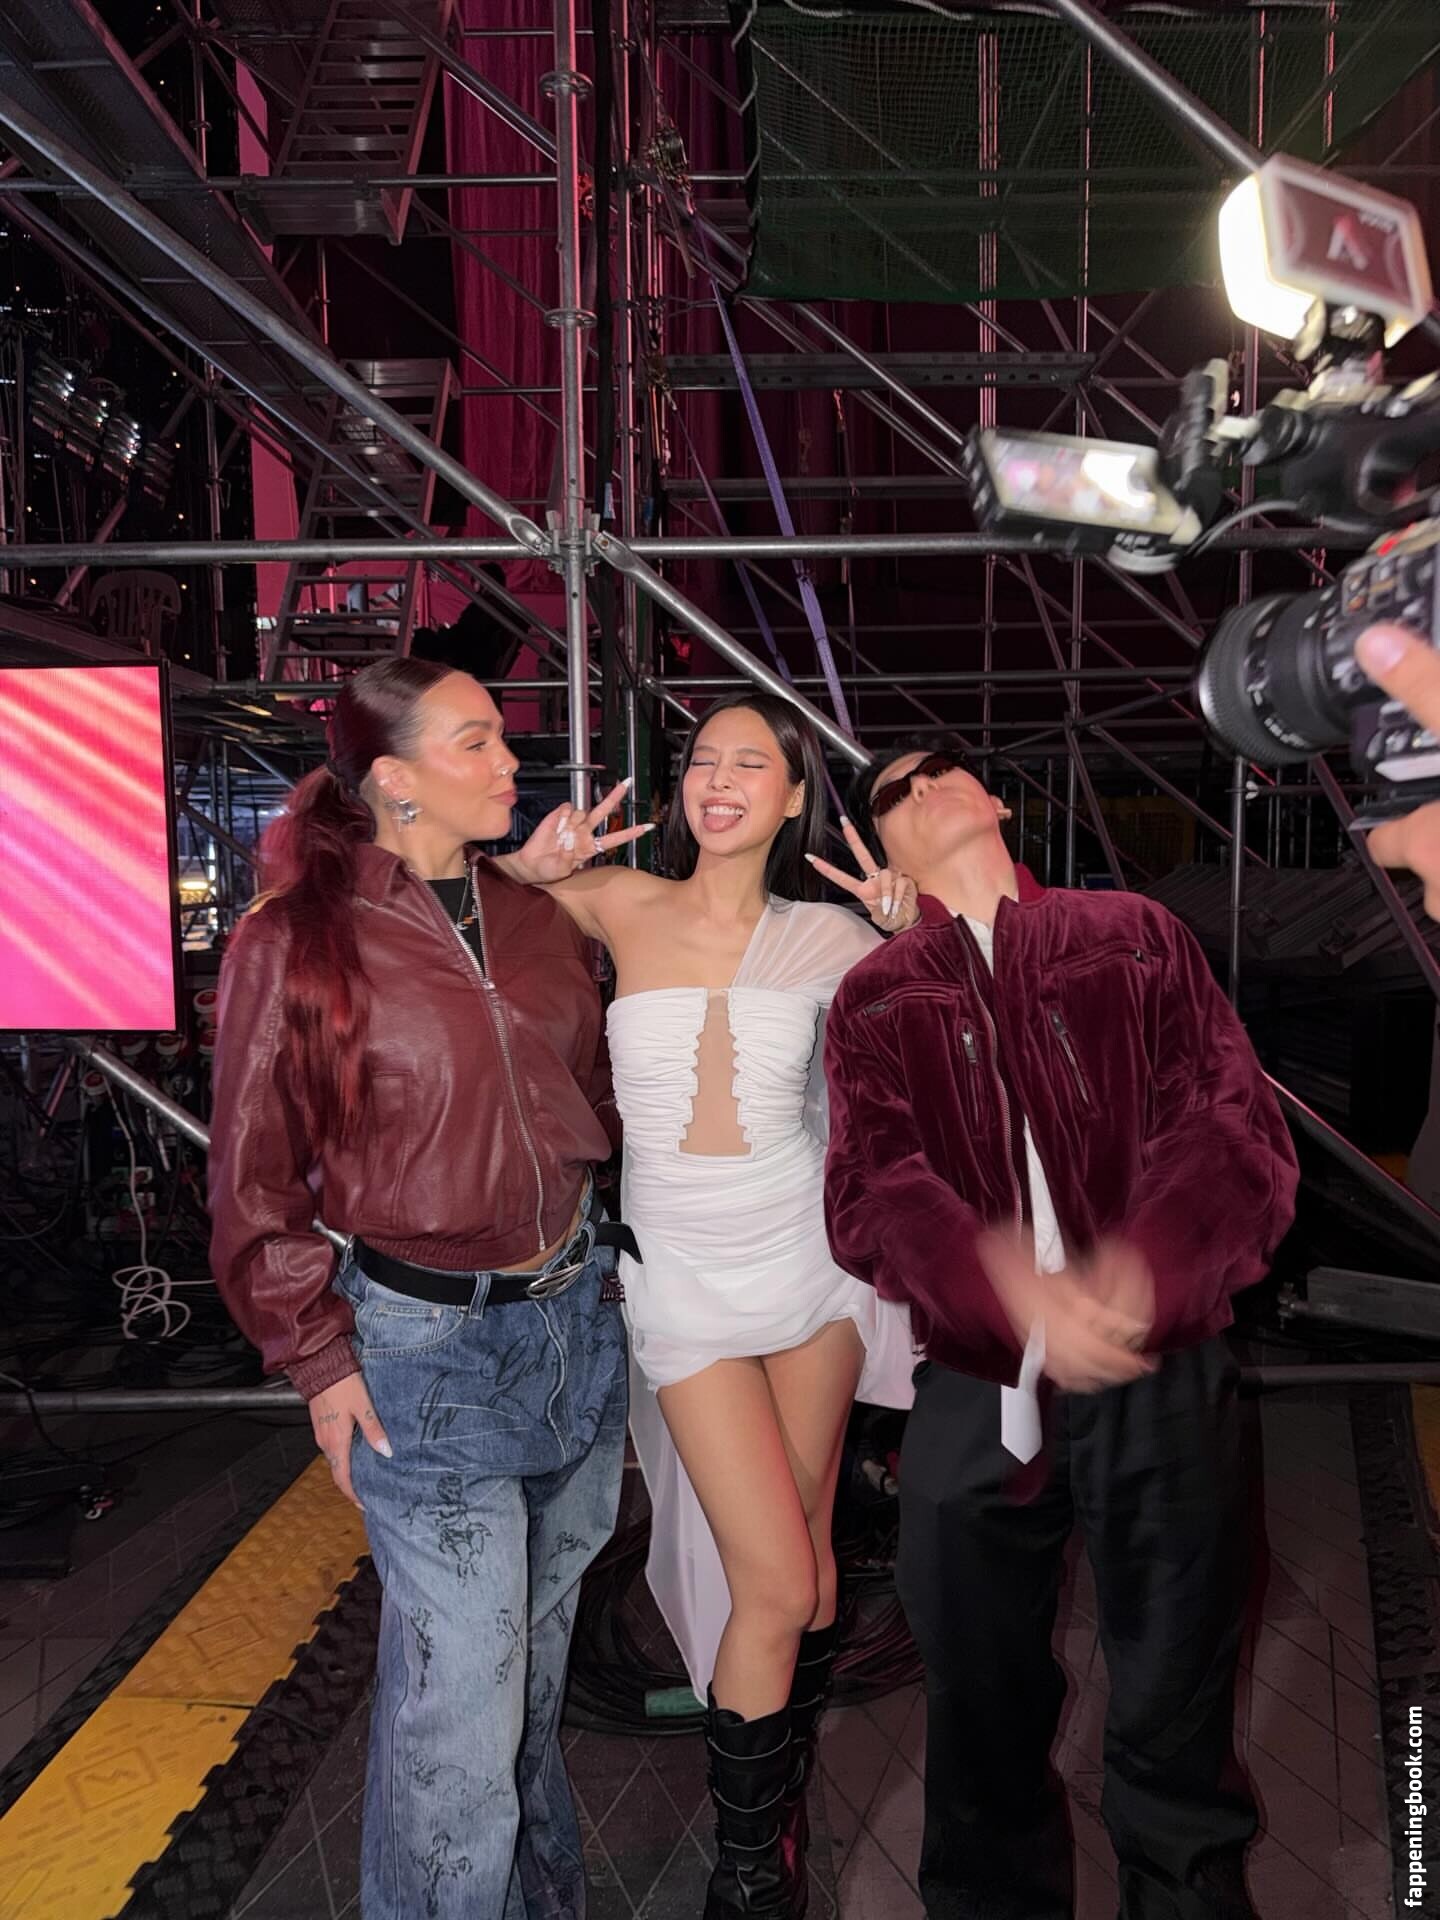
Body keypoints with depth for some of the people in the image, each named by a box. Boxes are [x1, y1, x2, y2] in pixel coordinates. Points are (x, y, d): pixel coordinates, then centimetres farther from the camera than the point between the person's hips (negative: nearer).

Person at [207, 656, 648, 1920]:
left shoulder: (537, 920, 5)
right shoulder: (294, 943, -11)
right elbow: (256, 1182, -6)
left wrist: (588, 1266, 13)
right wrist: (319, 1358, -6)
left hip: (576, 1321, 6)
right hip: (428, 1343, -5)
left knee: (540, 1646, 22)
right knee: (461, 1685, 4)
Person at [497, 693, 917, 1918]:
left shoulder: (826, 935, 0)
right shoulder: (624, 905, -3)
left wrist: (913, 923, -10)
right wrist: (540, 863, -12)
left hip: (809, 1256, 2)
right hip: (687, 1274, -2)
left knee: (802, 1547, 16)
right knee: (773, 1581, -2)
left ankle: (786, 1798, 43)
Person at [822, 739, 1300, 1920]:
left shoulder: (1136, 936, 5)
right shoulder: (875, 1000, 5)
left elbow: (1237, 1123, -6)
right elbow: (871, 1189, -9)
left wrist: (1144, 1263, -26)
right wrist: (1007, 1280, -29)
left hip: (1161, 1385, 0)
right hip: (974, 1398, 1)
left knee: (1176, 1706, 13)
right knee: (981, 1704, 17)